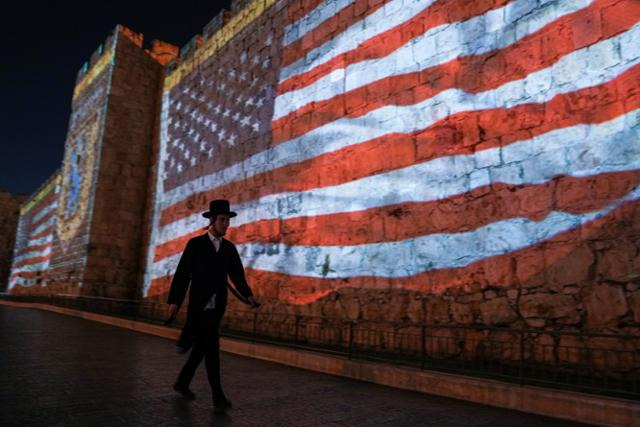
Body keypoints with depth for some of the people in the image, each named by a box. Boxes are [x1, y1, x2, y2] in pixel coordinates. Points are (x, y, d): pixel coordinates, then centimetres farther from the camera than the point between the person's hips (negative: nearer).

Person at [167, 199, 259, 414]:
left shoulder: (230, 248, 9)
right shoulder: (196, 243, -3)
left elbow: (237, 275, 4)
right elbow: (182, 273, -4)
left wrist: (248, 295, -11)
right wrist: (174, 300, -6)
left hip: (216, 306, 5)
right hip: (199, 304, -5)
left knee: (202, 347, 12)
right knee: (212, 348, -10)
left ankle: (182, 382, 32)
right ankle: (218, 397, -6)